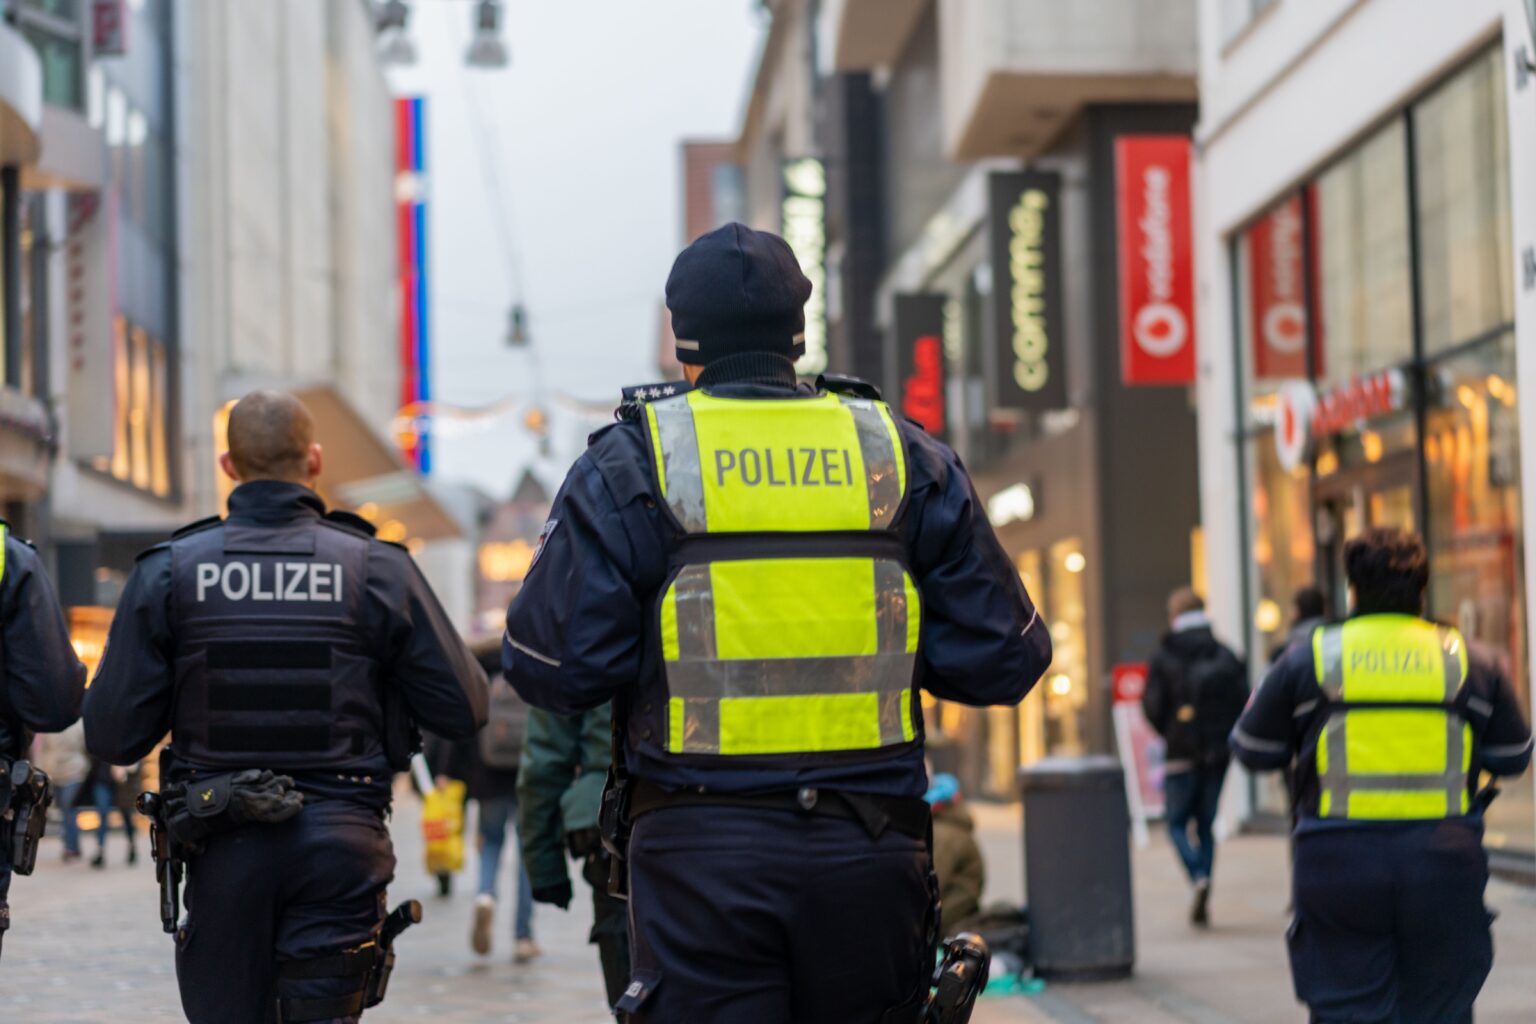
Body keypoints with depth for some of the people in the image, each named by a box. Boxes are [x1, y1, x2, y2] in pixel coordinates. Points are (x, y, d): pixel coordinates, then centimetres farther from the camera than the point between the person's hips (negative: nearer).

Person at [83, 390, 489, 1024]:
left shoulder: (167, 573, -1)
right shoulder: (379, 570, -3)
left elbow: (112, 737, -2)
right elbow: (463, 710, 0)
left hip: (224, 851, 1)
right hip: (340, 848, -1)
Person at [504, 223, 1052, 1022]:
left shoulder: (628, 464, -1)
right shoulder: (903, 454, 7)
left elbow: (552, 668, -5)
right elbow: (1004, 657, 6)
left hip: (700, 857, -2)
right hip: (872, 851, 3)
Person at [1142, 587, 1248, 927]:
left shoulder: (1163, 659, -5)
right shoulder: (1226, 656, 4)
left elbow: (1152, 707, -8)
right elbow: (1244, 700, -1)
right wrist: (1226, 735, 11)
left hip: (1183, 750, -3)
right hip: (1218, 753, 3)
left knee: (1177, 821, 6)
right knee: (1206, 822, 12)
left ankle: (1198, 877, -20)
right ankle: (1202, 901, 8)